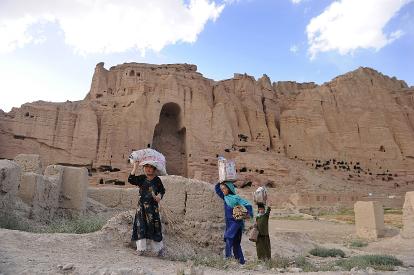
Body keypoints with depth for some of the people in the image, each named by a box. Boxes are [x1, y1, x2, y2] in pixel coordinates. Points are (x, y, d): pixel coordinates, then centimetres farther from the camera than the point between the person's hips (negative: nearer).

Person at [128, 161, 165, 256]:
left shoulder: (157, 180, 1)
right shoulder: (141, 178, 1)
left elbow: (162, 190, 10)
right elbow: (130, 180, -14)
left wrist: (159, 196, -12)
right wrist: (135, 168, -20)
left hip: (153, 207, -1)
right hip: (142, 206, 1)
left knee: (154, 227, 1)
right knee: (141, 226, 0)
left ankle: (159, 248, 15)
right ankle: (141, 248, 13)